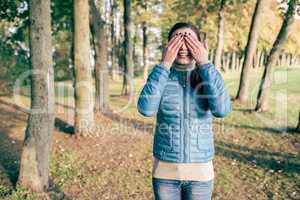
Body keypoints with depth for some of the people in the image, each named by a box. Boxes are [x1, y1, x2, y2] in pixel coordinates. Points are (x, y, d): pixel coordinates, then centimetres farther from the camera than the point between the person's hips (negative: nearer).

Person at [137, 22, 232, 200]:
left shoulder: (208, 76, -5)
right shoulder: (161, 76, -4)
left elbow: (222, 110, -23)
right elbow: (146, 109, -23)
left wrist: (205, 64, -20)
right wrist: (165, 64, -20)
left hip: (200, 172, 0)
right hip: (164, 170, 0)